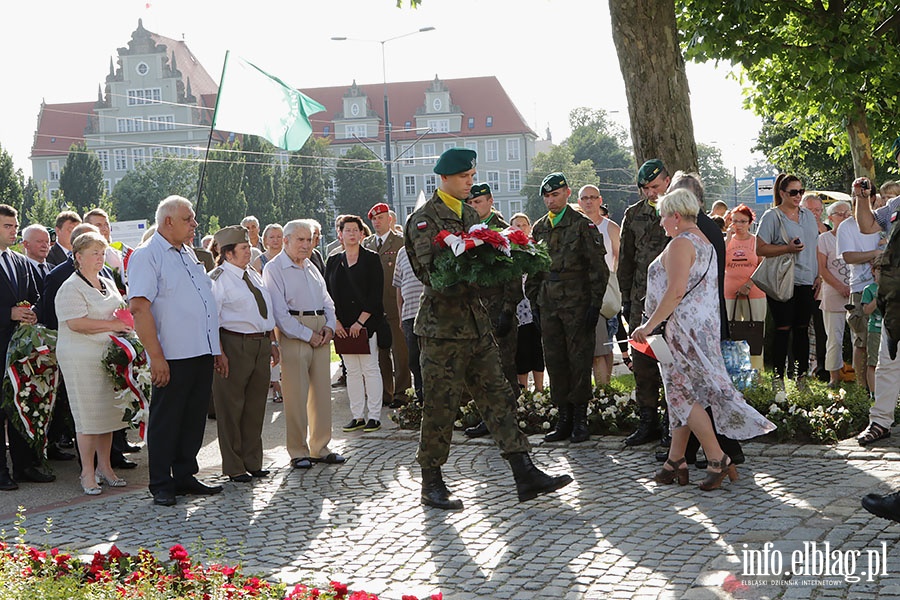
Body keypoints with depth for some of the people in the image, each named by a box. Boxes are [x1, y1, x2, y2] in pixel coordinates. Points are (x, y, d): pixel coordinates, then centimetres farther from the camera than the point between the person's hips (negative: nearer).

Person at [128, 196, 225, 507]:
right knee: (165, 420, 1)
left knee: (194, 419, 12)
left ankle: (185, 476, 23)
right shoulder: (146, 256, -8)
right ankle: (161, 485, 10)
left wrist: (217, 349, 20)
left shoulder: (189, 254, 18)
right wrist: (156, 356, -21)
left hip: (203, 353, 8)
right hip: (173, 357, -8)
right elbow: (139, 307, -16)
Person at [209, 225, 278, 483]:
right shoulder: (218, 279, -10)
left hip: (261, 344, 8)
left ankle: (252, 462, 25)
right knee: (231, 407, 1)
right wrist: (219, 353, -20)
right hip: (235, 344, -8)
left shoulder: (254, 275, 15)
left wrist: (272, 343, 16)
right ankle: (233, 467, 10)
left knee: (256, 405, 13)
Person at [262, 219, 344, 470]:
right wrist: (307, 335, -13)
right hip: (293, 334, -7)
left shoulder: (312, 268, 19)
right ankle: (298, 452, 3)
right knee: (296, 395, -5)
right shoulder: (274, 269, -4)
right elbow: (279, 311, -12)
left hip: (321, 334, 7)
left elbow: (327, 301, 21)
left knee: (322, 391, 7)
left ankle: (319, 448, 17)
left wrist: (330, 326, 1)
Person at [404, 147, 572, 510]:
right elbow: (431, 273, -19)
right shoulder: (425, 218, -8)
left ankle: (525, 474, 6)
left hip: (476, 322, 7)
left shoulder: (470, 214, 16)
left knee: (497, 397, 5)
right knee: (441, 406, 0)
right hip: (443, 326, -7)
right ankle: (431, 485, 13)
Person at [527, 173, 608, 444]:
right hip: (548, 305, 5)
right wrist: (534, 302, 11)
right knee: (554, 360, 6)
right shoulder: (538, 228, 13)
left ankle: (580, 419, 7)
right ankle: (564, 418, 14)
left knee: (579, 360, -1)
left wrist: (595, 304, -11)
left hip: (577, 304, -5)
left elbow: (598, 267, -5)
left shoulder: (583, 225, -3)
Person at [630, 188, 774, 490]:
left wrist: (650, 325, -19)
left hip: (685, 327, -10)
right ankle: (675, 462, 14)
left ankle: (718, 460, -6)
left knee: (685, 395, -5)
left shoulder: (680, 243, -14)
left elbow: (676, 290, -23)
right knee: (681, 393, 11)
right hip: (704, 326, 10)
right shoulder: (704, 241, 17)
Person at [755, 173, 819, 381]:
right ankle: (778, 377, -1)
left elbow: (814, 247, 21)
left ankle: (802, 375, 15)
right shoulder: (772, 216, -3)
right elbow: (760, 249, -9)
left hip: (806, 281, 5)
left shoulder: (808, 216, 15)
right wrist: (787, 248, -20)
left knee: (802, 329, 8)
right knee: (783, 330, -5)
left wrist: (818, 275, 13)